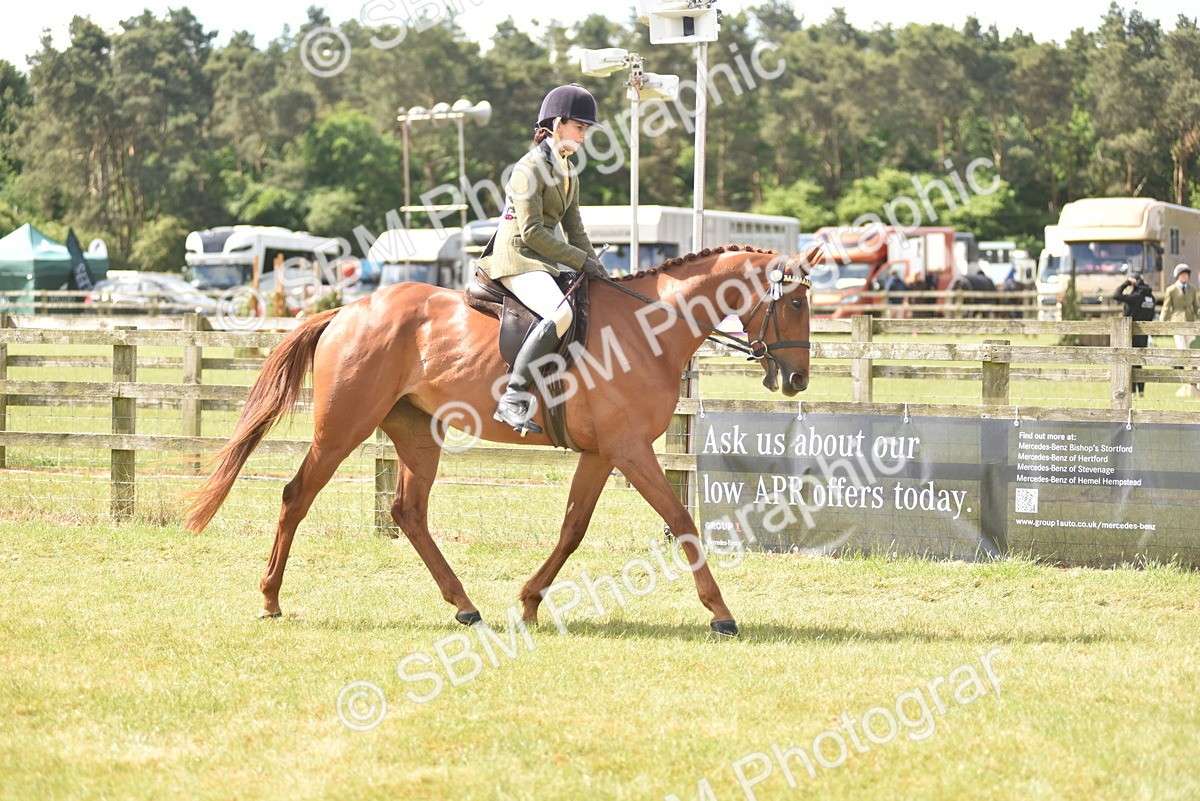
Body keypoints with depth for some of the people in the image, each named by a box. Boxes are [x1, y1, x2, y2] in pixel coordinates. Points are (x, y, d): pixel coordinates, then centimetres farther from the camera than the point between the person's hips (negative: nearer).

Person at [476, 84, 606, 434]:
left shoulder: (568, 170, 17)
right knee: (560, 313, -32)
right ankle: (513, 398, -34)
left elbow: (575, 230, 18)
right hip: (516, 258, -10)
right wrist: (580, 260, -15)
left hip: (545, 261, 10)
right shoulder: (530, 168, -12)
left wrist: (597, 270, 5)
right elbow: (532, 231, -18)